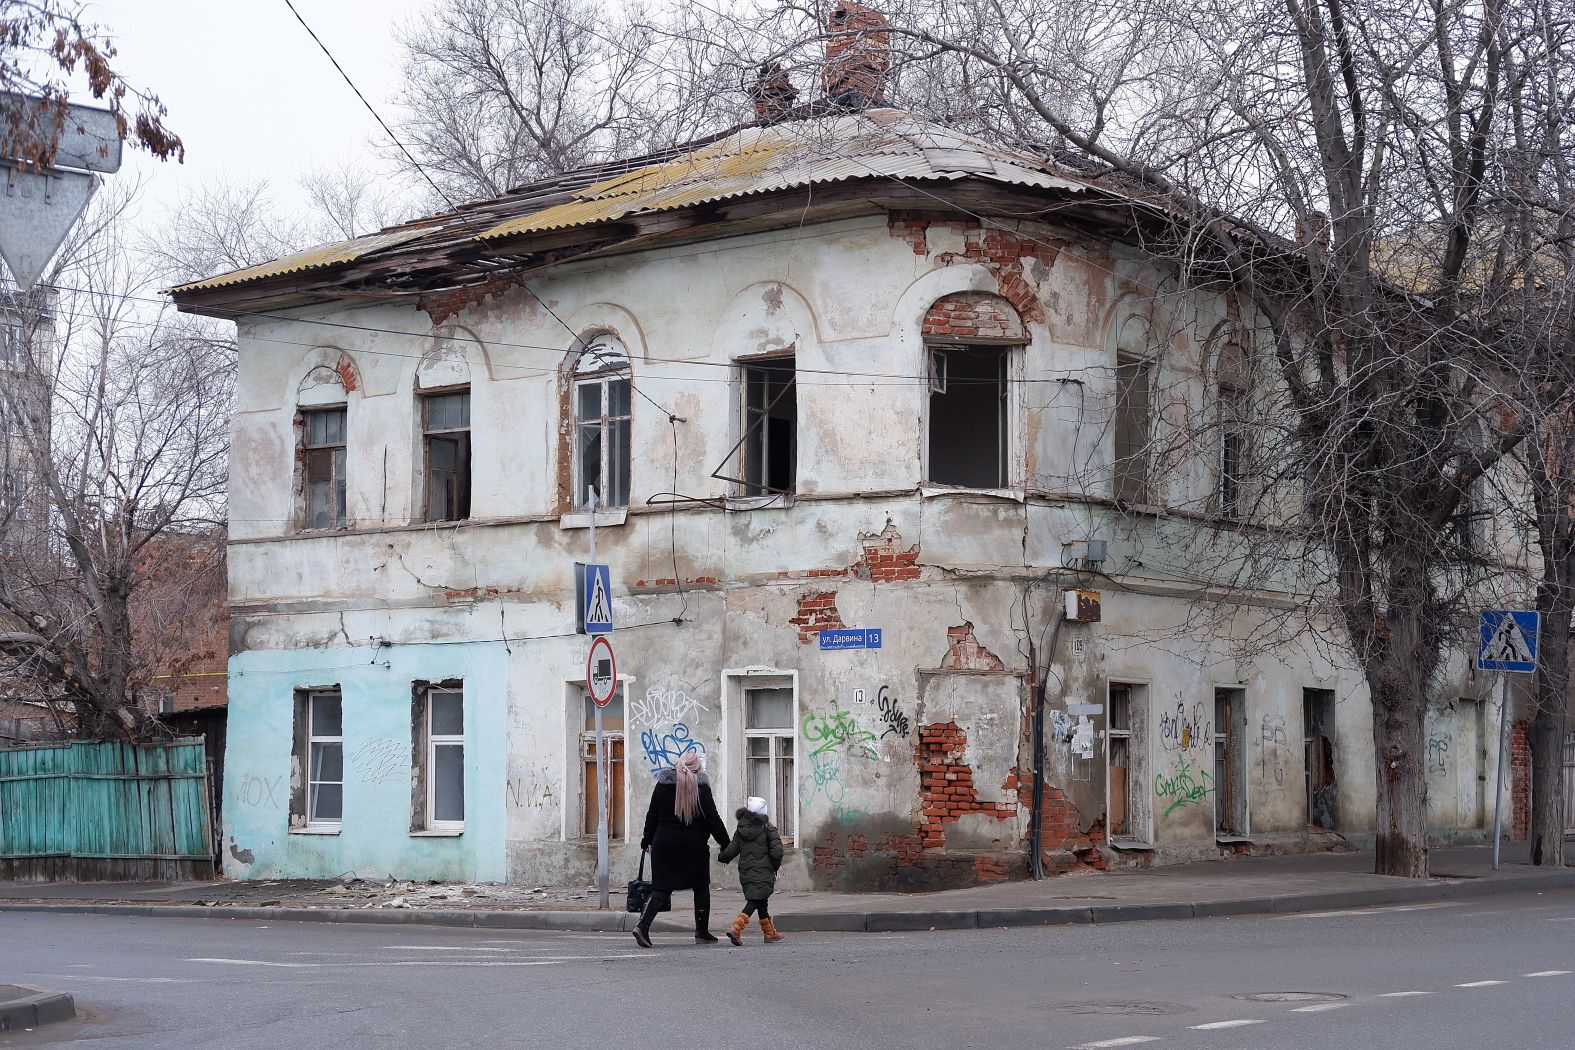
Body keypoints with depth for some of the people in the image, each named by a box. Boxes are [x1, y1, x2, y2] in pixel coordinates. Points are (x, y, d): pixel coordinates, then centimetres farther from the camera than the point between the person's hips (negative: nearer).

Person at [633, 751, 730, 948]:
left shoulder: (662, 784, 4)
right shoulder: (701, 787, -6)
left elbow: (652, 816, 9)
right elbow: (713, 820, -6)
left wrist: (647, 840, 19)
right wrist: (726, 844, -1)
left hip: (664, 845, 3)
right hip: (694, 846, -3)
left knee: (661, 888, 4)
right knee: (701, 887, 12)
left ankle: (642, 925, -14)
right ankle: (702, 931, 16)